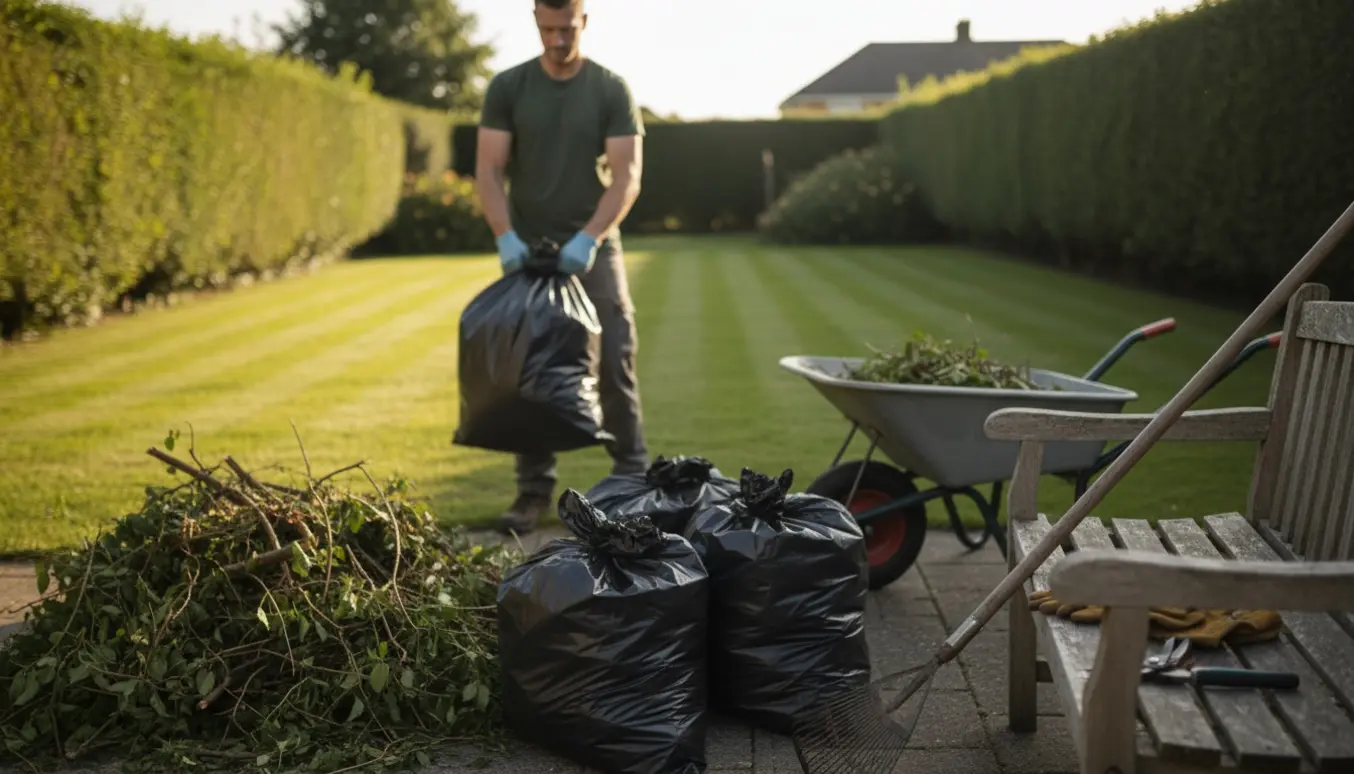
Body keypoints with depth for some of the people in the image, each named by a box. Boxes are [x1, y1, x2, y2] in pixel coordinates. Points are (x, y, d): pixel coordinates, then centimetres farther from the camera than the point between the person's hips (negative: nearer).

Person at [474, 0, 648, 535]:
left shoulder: (611, 90, 0)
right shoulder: (508, 87, 3)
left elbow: (626, 174, -8)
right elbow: (489, 170, -2)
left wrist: (590, 237, -21)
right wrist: (505, 235, -18)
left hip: (593, 248, -1)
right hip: (527, 249, 1)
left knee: (615, 362, -5)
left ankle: (632, 478, 6)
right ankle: (534, 488, 10)